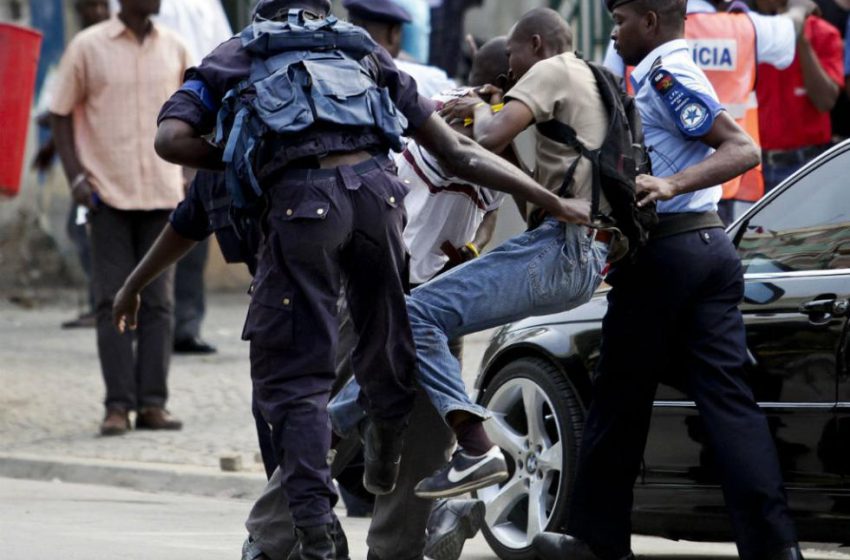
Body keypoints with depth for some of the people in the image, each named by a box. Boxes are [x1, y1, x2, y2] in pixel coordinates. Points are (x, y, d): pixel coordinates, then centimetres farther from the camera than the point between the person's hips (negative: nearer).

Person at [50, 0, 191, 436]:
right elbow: (61, 114, 3)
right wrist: (75, 176, -7)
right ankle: (118, 406, -3)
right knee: (114, 302, -4)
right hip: (108, 195, -3)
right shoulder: (87, 47, -2)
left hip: (161, 195, 3)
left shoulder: (173, 49, 6)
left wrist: (186, 173, 10)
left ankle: (153, 403, 4)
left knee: (157, 302, 2)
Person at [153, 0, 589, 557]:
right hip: (377, 188, 2)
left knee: (295, 376, 1)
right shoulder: (365, 53, 33)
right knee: (389, 354, 20)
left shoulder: (233, 57, 28)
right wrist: (556, 204, 30)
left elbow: (172, 139, 10)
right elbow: (458, 151, 28)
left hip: (300, 198, -2)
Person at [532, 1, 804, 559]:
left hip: (665, 251, -9)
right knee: (726, 396, 0)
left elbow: (743, 149, -20)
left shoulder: (665, 74, -11)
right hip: (710, 246, 9)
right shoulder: (678, 73, 20)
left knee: (621, 398, 3)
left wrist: (672, 184, -31)